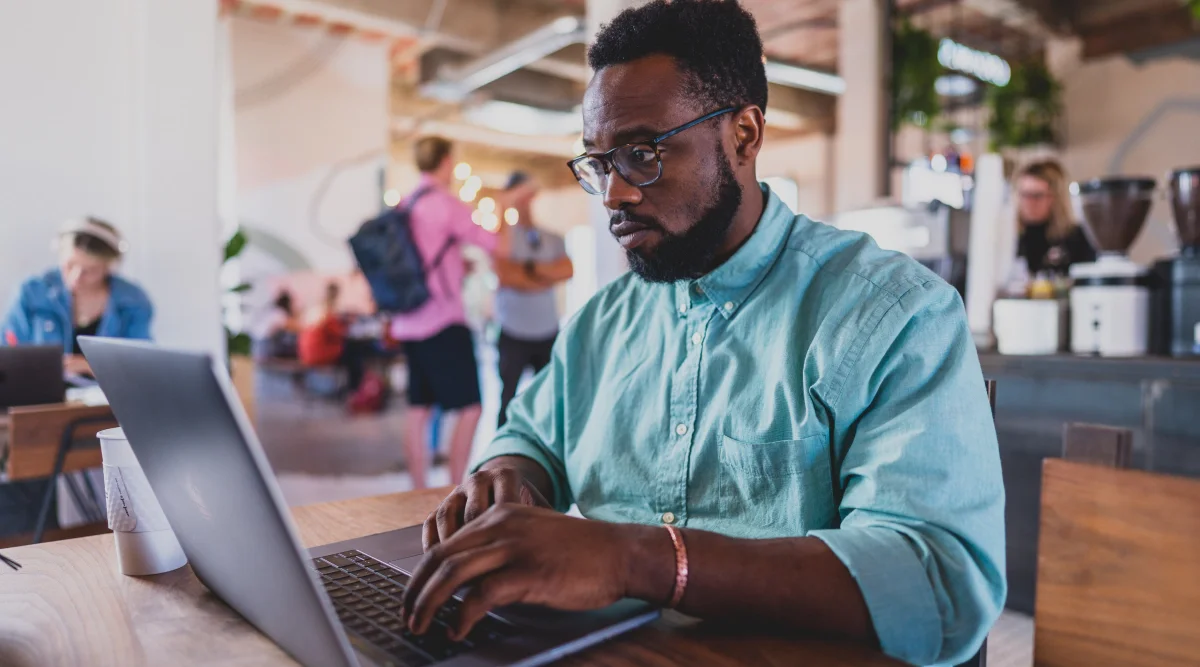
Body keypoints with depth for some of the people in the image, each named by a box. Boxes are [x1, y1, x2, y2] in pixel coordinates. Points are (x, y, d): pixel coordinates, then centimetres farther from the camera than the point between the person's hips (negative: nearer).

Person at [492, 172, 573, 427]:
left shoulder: (553, 240, 12)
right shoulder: (503, 235, -1)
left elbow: (567, 270, -3)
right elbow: (504, 275, -14)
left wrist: (531, 268, -13)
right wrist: (547, 277, -7)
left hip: (549, 332, 4)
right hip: (513, 333, -3)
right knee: (509, 397, 2)